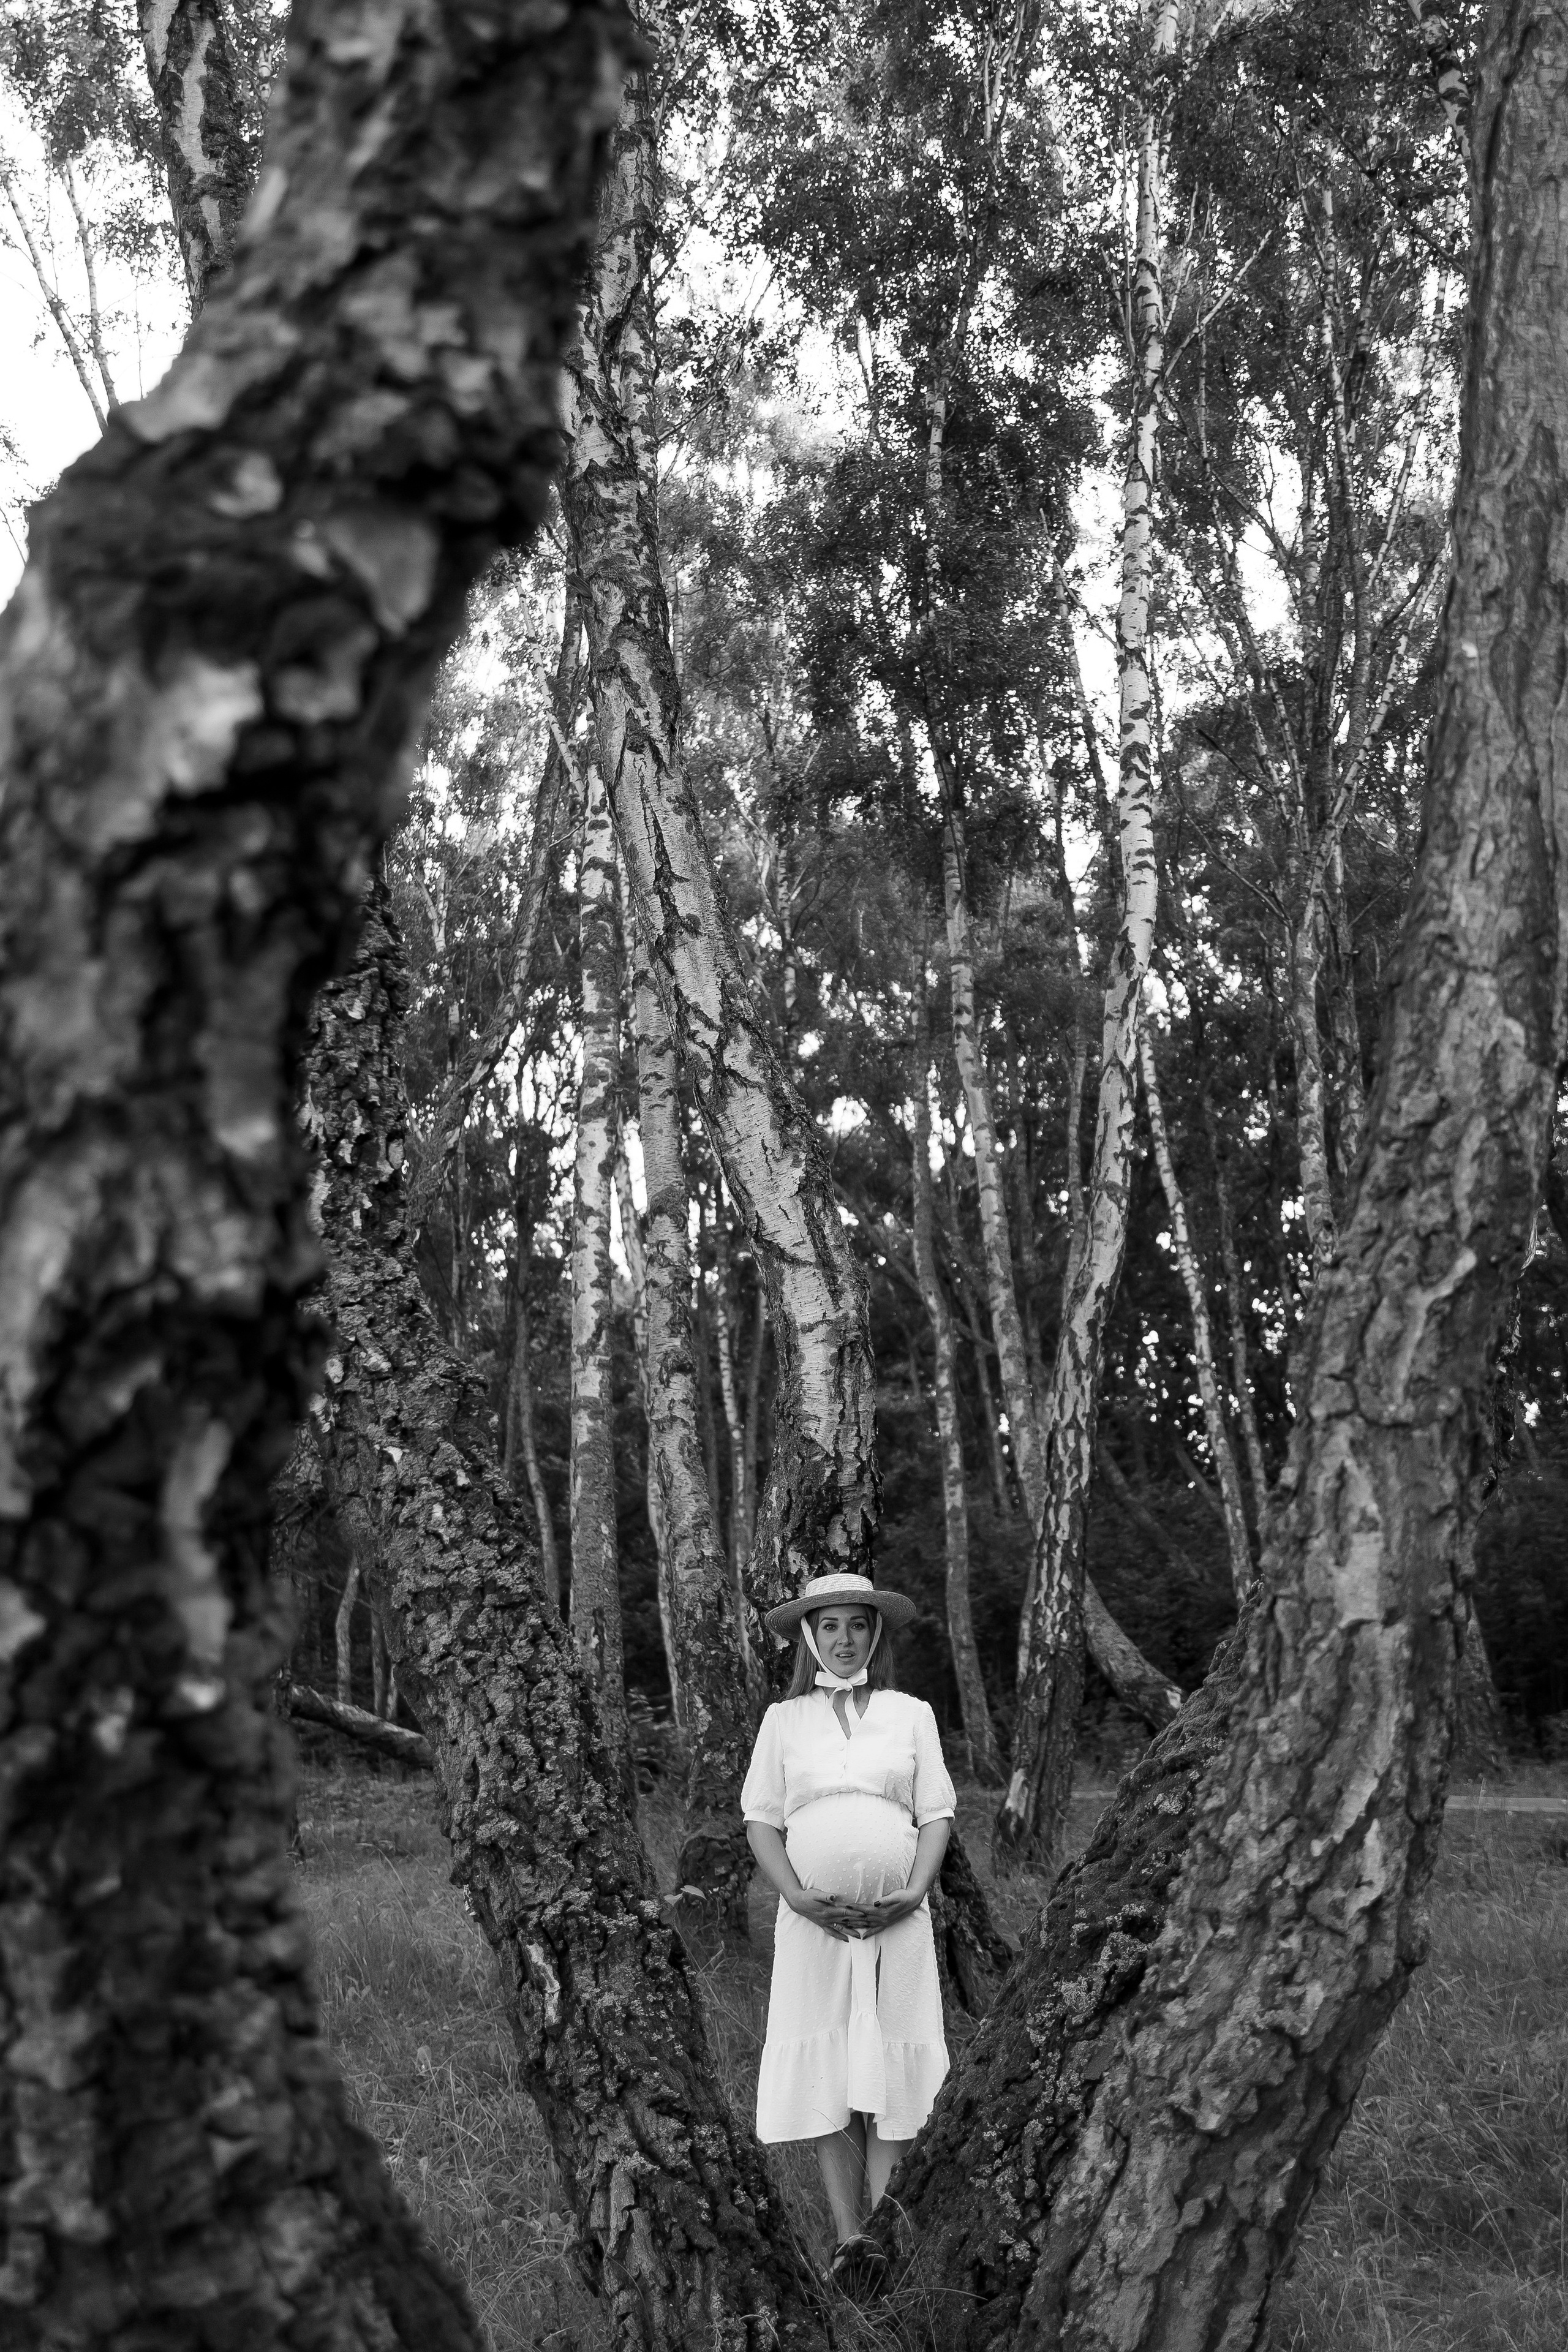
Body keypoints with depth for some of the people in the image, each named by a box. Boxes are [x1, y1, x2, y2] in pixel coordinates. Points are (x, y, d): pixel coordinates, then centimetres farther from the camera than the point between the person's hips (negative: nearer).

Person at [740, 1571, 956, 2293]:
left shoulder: (912, 1714, 8)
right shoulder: (783, 1719, 8)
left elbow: (936, 1815, 5)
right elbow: (761, 1821, 5)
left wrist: (914, 1892, -9)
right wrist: (797, 1895, -10)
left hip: (899, 1920, 0)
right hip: (814, 1920, 0)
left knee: (889, 2070, -3)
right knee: (823, 2074, -2)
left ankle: (883, 2230, 2)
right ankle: (848, 2238, 2)